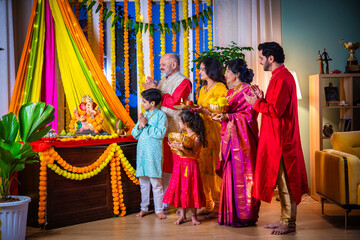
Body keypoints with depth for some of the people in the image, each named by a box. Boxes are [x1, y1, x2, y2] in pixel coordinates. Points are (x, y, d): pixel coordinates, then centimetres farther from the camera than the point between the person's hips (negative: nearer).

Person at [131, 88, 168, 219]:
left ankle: (159, 210, 2)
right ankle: (144, 208, 18)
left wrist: (146, 125, -11)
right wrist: (140, 126, -6)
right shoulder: (143, 115, 15)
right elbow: (134, 134, 13)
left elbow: (161, 133, -13)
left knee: (156, 182, -5)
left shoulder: (160, 115, -2)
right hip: (141, 151, 6)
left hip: (154, 152, -6)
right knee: (143, 182, 9)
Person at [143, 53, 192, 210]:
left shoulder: (183, 82, -5)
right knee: (164, 166, 8)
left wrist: (155, 91, -10)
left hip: (177, 131, -7)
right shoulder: (163, 81, 21)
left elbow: (174, 102, -17)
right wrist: (151, 88, 1)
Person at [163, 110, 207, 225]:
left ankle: (194, 216, 14)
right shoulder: (182, 135, 10)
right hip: (179, 165, 7)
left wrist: (182, 148, -28)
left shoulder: (196, 137, -13)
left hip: (190, 166, -7)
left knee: (190, 190, -1)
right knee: (179, 189, 7)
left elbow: (194, 154, -19)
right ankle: (182, 215, 16)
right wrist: (174, 146, -3)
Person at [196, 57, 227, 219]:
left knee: (215, 168, -7)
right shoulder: (203, 89, 19)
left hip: (215, 132, -8)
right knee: (203, 167, 5)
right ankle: (208, 205, 12)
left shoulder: (221, 88, -6)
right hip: (202, 131, 8)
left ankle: (218, 206, -1)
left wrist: (204, 111, -21)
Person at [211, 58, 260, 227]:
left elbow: (249, 115, -14)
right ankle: (231, 214, 12)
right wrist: (220, 116, 4)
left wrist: (228, 117, -20)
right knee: (230, 174, 6)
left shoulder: (248, 91, -7)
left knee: (241, 175, -6)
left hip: (242, 138, -8)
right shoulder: (230, 92, 19)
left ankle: (245, 216, 1)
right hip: (230, 137, 8)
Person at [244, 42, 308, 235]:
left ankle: (289, 224, 4)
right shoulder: (279, 76, 17)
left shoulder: (282, 78, -17)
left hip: (282, 139, -11)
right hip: (277, 138, 11)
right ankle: (285, 219, 23)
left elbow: (276, 110, -23)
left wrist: (256, 103, -10)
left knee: (285, 181, -4)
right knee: (282, 181, 14)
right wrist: (262, 98, 9)